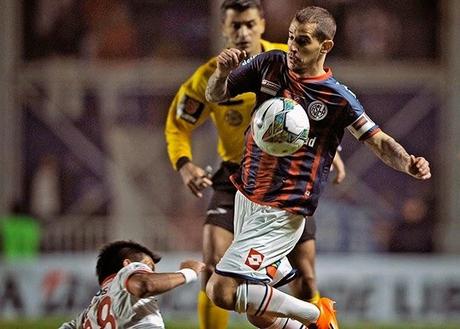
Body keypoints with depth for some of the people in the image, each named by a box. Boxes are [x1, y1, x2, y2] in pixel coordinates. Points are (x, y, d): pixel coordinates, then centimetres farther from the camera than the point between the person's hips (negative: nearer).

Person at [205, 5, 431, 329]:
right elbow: (215, 95, 10)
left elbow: (380, 143, -6)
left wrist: (409, 164, -27)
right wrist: (222, 72, -14)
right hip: (247, 199, 6)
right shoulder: (269, 65, 1)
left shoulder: (338, 98, -12)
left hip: (281, 213, -6)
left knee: (221, 291, -17)